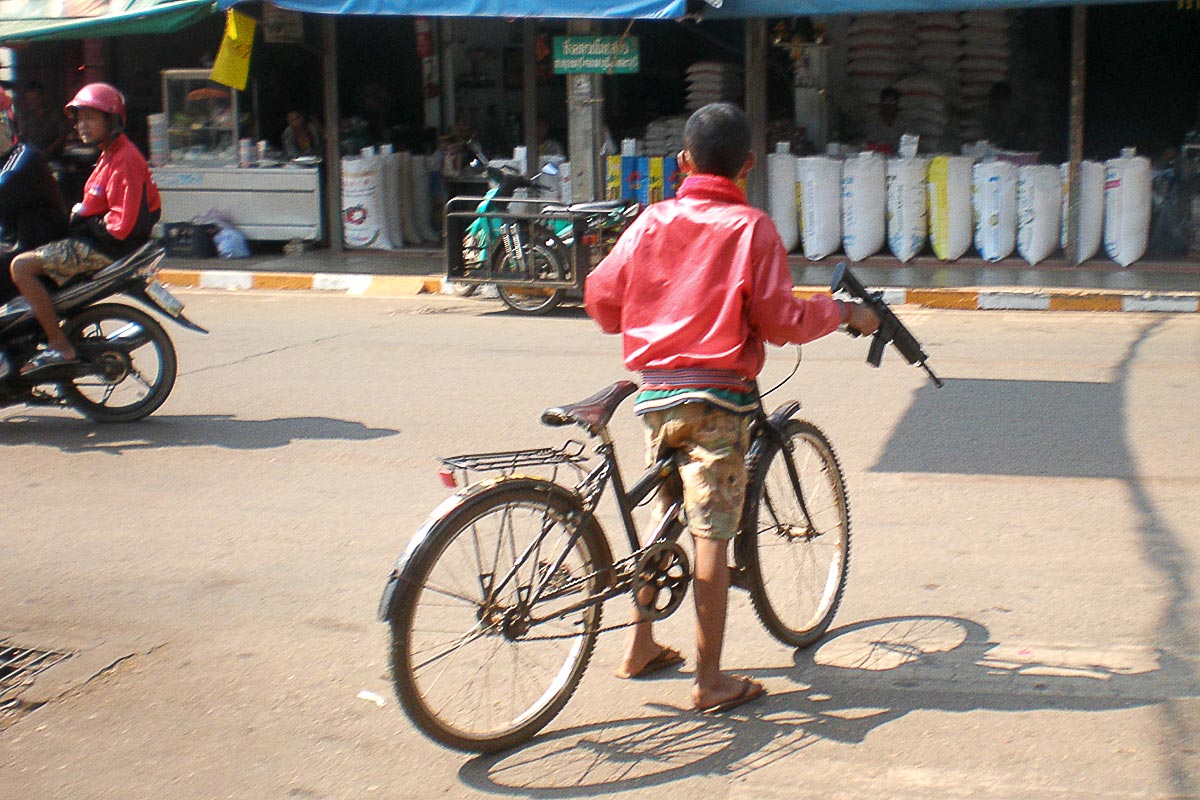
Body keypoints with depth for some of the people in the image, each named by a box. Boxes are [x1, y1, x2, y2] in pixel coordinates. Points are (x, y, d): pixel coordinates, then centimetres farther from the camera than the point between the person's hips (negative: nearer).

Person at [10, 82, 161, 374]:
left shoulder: (125, 159, -18)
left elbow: (122, 224, -24)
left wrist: (82, 221, -13)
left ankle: (59, 346, -18)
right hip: (94, 239, 11)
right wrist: (77, 215, 12)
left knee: (22, 266, -19)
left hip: (108, 246, -11)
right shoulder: (109, 154, 16)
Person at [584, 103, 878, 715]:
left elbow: (600, 297, 6)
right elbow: (778, 320, -9)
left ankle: (640, 646, 30)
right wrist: (843, 312, 7)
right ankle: (711, 681, 3)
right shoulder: (752, 228, -6)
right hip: (716, 395, -5)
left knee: (661, 517, 21)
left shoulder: (653, 221, 5)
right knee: (711, 534, -2)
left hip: (654, 391, 5)